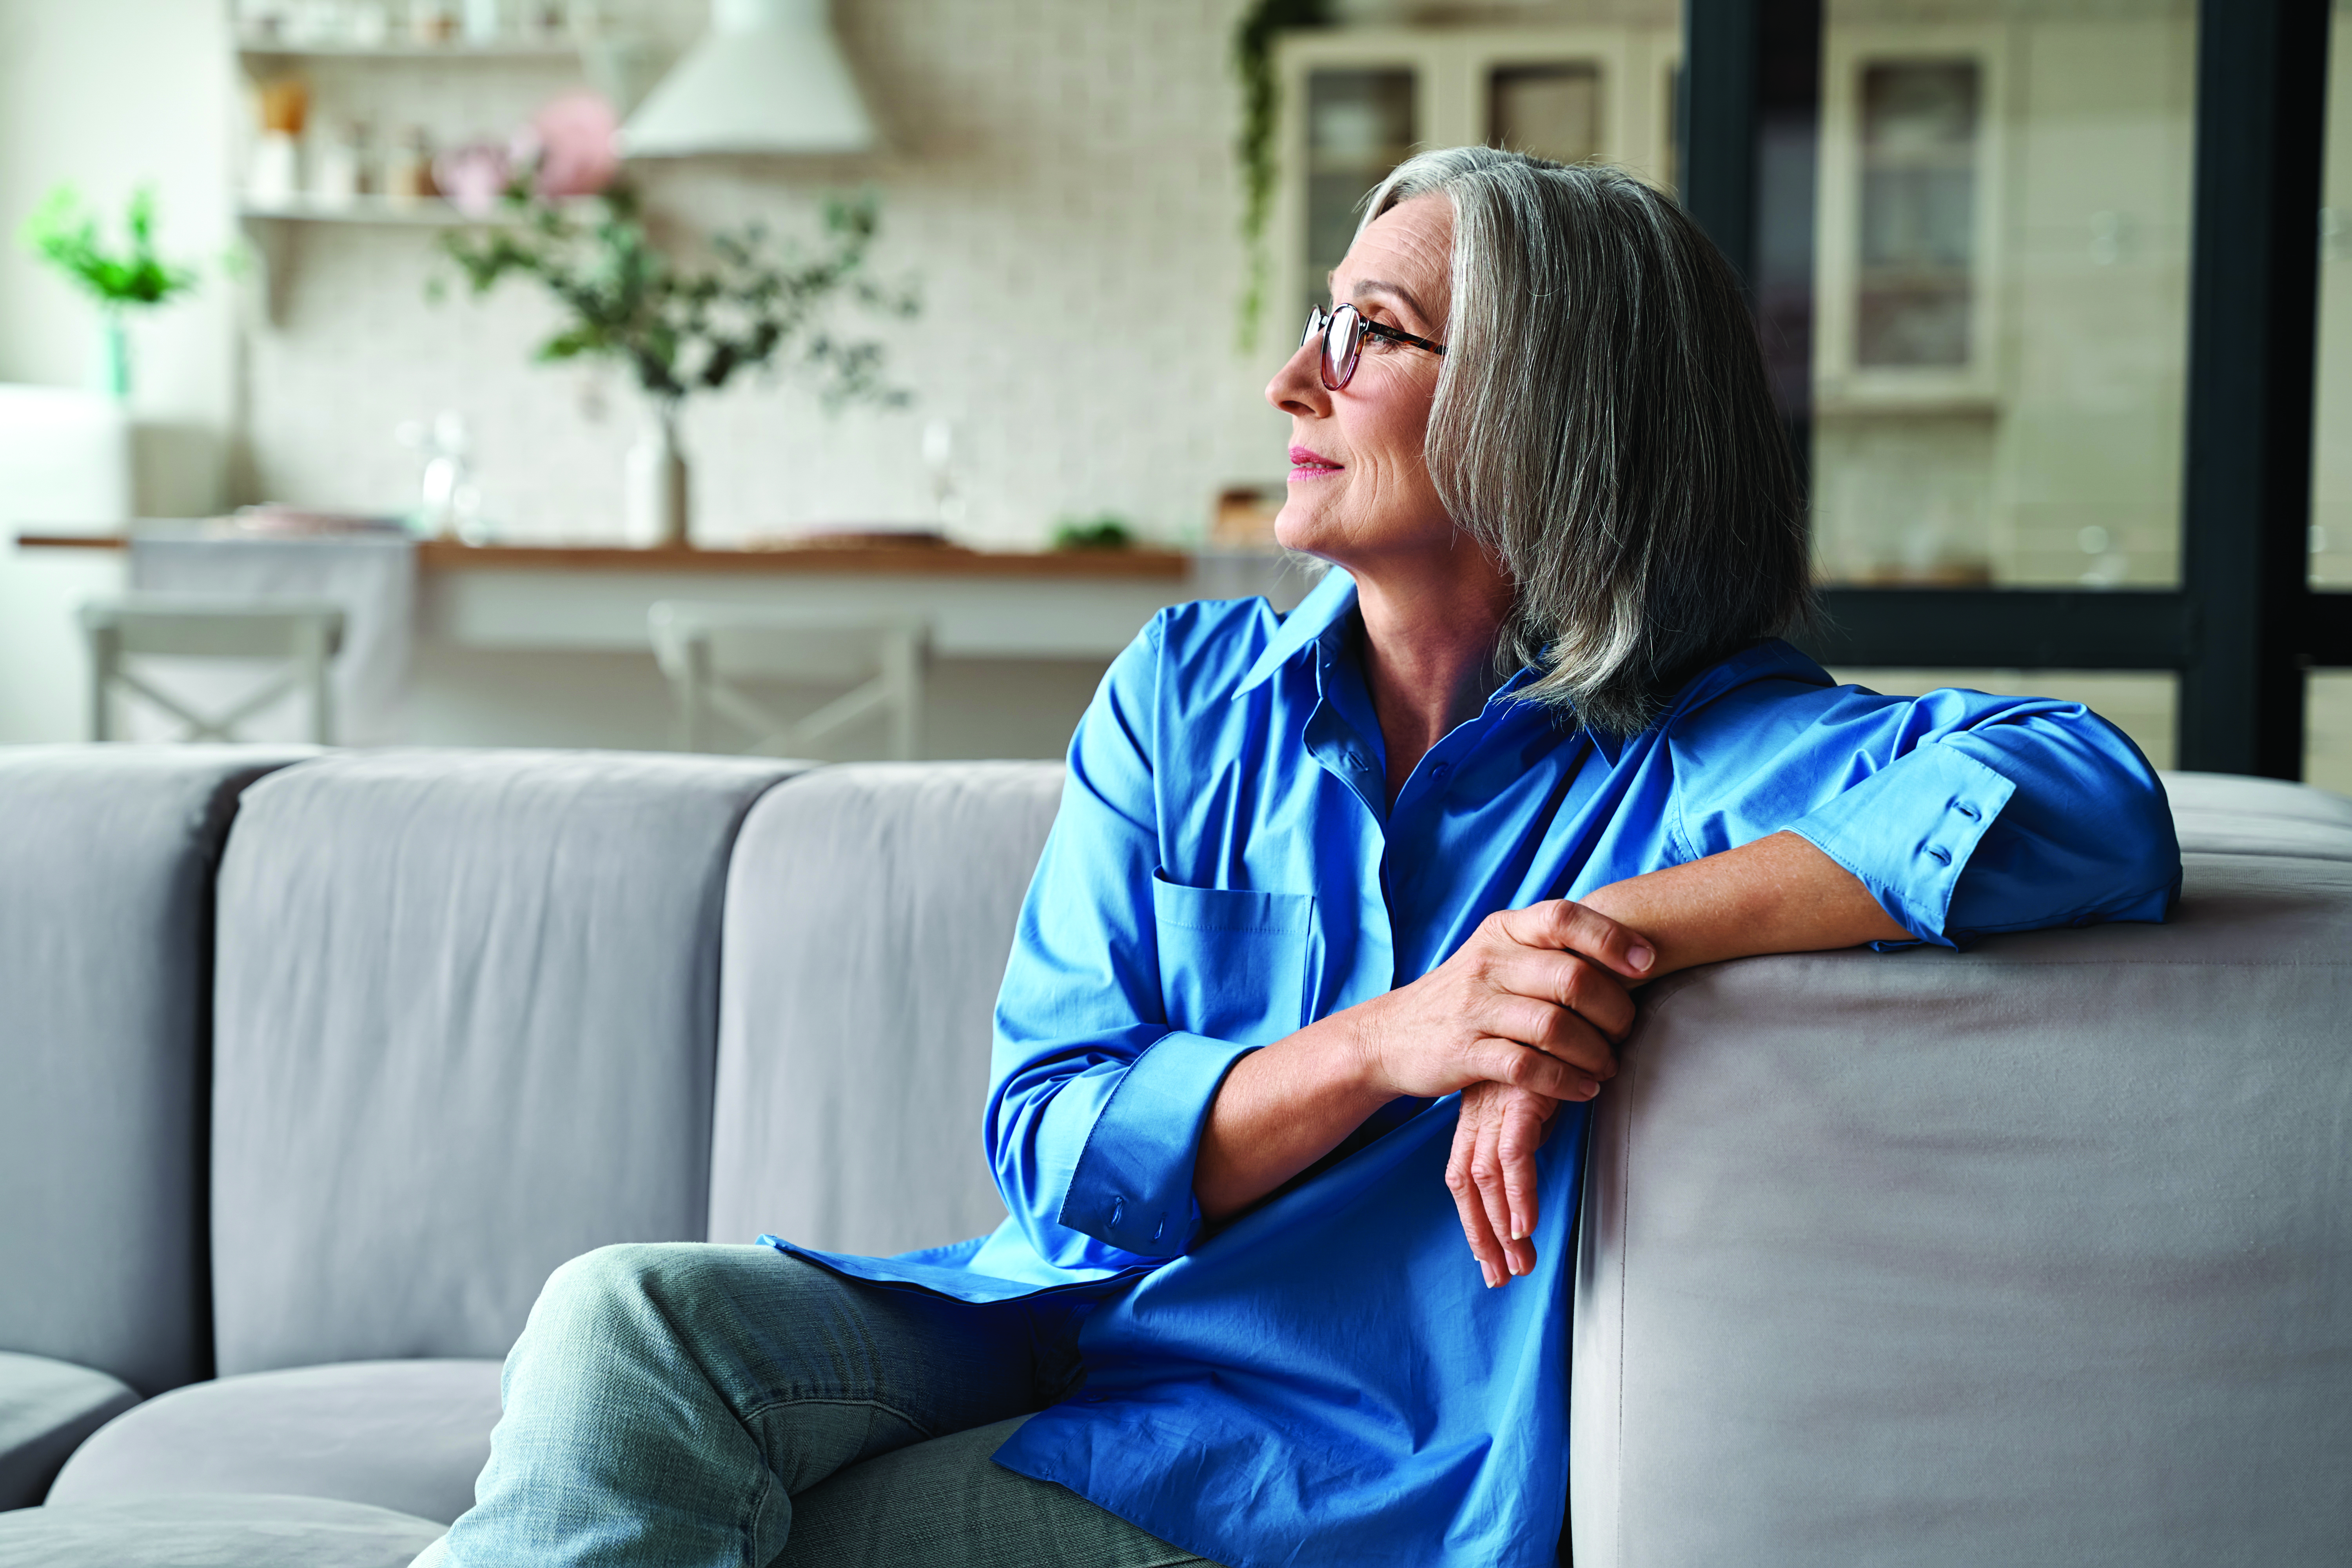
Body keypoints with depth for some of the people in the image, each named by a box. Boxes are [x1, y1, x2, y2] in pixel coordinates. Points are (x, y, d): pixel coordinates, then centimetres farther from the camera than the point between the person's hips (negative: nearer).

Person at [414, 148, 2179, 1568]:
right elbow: (1055, 1138, -2)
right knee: (632, 1318, -25)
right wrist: (1390, 1040, -22)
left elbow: (2091, 802, -24)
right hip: (1052, 1323, 4)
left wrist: (1622, 931, -26)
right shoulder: (1188, 694, 8)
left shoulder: (1687, 755, -6)